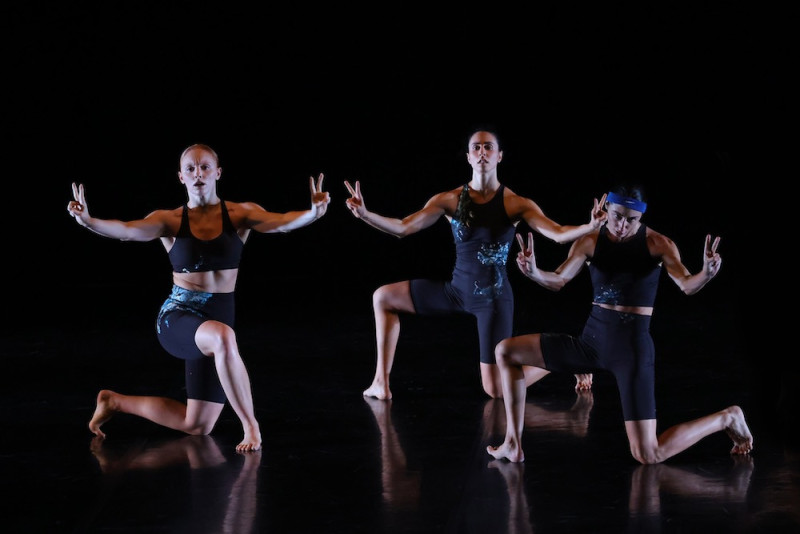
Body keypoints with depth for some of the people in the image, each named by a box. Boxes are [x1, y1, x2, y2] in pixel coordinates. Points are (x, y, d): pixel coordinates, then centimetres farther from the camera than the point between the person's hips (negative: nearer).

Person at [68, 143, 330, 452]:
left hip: (218, 318, 4)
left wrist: (312, 213, -41)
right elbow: (128, 230, -20)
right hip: (178, 316, -4)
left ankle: (115, 402, 31)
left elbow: (280, 222, -19)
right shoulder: (170, 221, -3)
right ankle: (250, 425, -29)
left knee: (196, 426, 9)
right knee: (222, 337, -41)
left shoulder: (239, 214, -1)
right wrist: (88, 221, -40)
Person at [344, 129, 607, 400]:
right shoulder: (450, 200, -6)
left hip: (494, 296, -4)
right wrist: (365, 214, -27)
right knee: (383, 297, 4)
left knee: (496, 390, -6)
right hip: (458, 289, 4)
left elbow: (558, 233, -19)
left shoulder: (515, 204, -12)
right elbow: (402, 227, -12)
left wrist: (590, 226, -39)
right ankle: (381, 382, 8)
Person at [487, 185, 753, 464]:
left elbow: (687, 285, -18)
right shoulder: (590, 243, 1)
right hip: (592, 340, 5)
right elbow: (558, 280, -9)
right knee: (505, 351, -1)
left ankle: (726, 418, 15)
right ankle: (513, 445, 5)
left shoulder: (657, 244, -7)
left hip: (633, 348, -5)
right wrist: (533, 272, -31)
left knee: (648, 456, -10)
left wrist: (706, 274, -42)